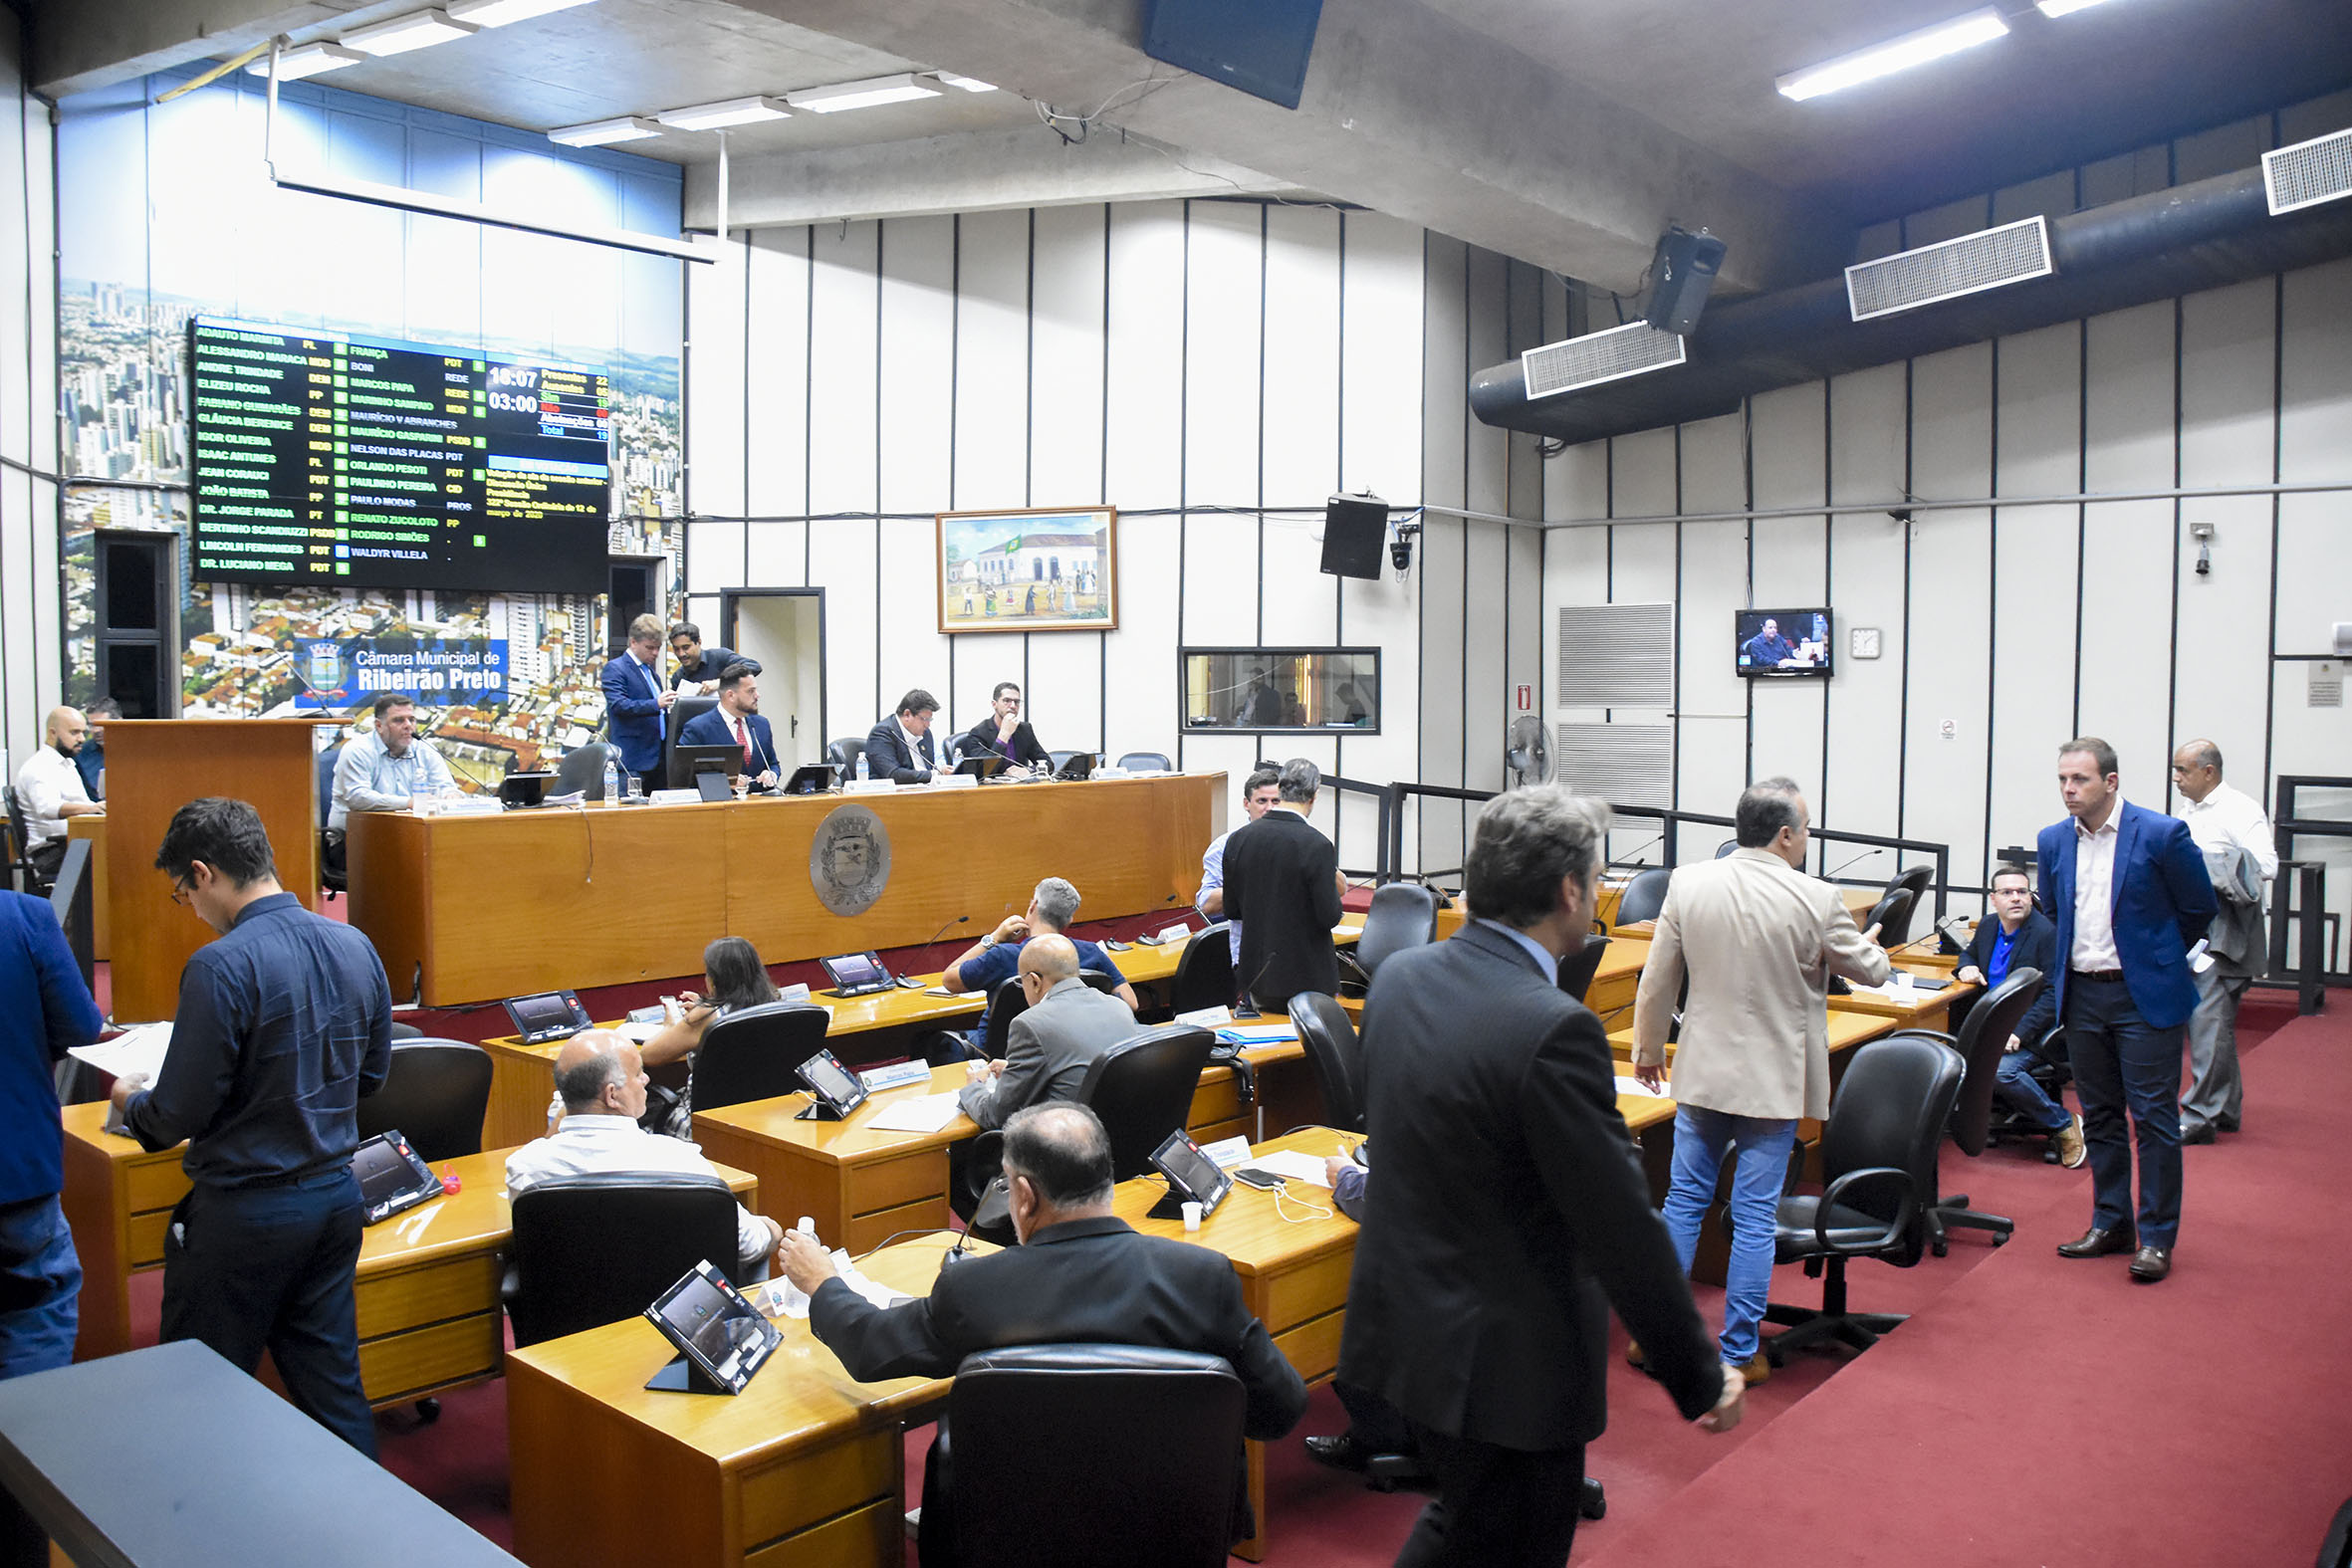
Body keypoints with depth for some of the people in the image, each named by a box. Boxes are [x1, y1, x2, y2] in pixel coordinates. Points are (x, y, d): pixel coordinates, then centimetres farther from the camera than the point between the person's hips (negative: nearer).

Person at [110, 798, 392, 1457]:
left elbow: (179, 1115, -15)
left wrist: (131, 1100, 6)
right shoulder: (355, 947, 0)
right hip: (337, 1195, 7)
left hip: (246, 1211, -6)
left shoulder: (222, 968, -21)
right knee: (333, 1381, 16)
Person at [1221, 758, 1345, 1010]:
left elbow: (1231, 909, 5)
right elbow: (1329, 916, -16)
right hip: (1305, 979, -5)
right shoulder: (1317, 845, -18)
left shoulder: (1238, 838, -2)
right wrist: (1336, 888, 3)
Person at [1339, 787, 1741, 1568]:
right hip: (1507, 1362, -7)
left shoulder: (1398, 977, -2)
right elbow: (1623, 1228, -21)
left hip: (1401, 1324, 8)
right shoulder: (1552, 1029, -26)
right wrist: (1701, 1379, -9)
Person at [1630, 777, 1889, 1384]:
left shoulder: (1687, 884, -6)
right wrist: (1870, 943, 26)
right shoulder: (1815, 900, -14)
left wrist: (1648, 1048, 16)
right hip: (1773, 1079, -3)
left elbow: (1658, 981, 1)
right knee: (1755, 1216, 5)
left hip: (1702, 1071, 3)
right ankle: (1738, 1353, 13)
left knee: (1684, 1198, 14)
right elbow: (1871, 971, 2)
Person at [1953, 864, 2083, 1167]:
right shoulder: (1988, 927, 8)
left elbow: (2054, 994, -18)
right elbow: (1970, 953, 30)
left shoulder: (2047, 932, -14)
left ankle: (2065, 1125, -10)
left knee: (2002, 1070, -31)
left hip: (2030, 1030, -7)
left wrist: (2019, 1032, -25)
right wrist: (1966, 968, 4)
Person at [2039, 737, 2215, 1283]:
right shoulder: (2053, 841, 3)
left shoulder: (2162, 834, -11)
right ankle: (2111, 1223, 24)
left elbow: (2199, 909, 1)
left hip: (2144, 997, -5)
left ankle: (2156, 1237, 8)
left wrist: (2155, 956, 10)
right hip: (2082, 994, 5)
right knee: (2099, 1116, 13)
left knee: (2154, 1118, -1)